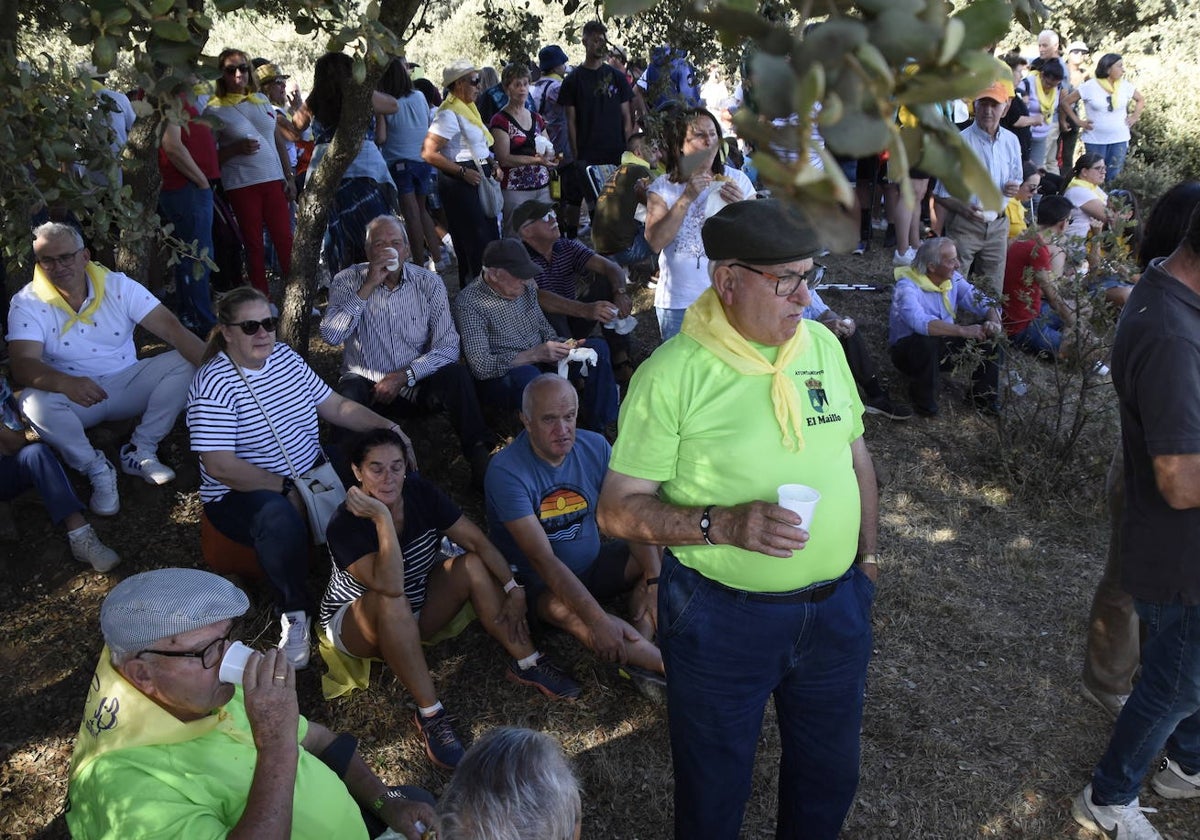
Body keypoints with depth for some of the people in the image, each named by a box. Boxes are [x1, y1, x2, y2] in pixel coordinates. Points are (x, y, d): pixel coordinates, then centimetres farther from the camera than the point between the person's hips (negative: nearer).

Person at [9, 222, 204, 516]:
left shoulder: (118, 285, -9)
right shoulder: (27, 304, -12)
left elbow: (171, 327, -19)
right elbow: (22, 365, -25)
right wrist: (66, 383, -49)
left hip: (127, 385, 2)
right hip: (74, 400, -2)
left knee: (184, 364, -20)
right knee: (33, 401, -34)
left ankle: (140, 451, -8)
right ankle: (97, 470, -11)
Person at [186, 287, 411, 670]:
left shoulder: (285, 357, 3)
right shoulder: (214, 384, -19)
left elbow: (336, 407, 7)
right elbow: (220, 466, -25)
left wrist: (388, 426, -7)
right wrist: (288, 489, -22)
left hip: (310, 473, 7)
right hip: (241, 494, -7)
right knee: (280, 519, -39)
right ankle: (294, 613, -17)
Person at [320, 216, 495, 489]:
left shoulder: (429, 283, -1)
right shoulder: (348, 281, -2)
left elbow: (448, 346, -8)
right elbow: (331, 336, -19)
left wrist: (404, 376, -20)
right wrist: (368, 288, -21)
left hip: (416, 382, 1)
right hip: (366, 384, -1)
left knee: (457, 375, -27)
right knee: (347, 396, -34)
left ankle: (478, 457, -21)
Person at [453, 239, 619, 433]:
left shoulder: (525, 286, 3)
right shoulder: (469, 303, -18)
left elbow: (546, 330, 13)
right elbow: (480, 367, -24)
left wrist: (561, 347, -10)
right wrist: (534, 355, -30)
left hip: (539, 362, 7)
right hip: (500, 378, -7)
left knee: (598, 348, -5)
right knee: (528, 375, -40)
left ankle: (599, 430, -4)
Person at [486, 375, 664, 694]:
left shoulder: (595, 447, -6)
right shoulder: (506, 470, -24)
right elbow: (542, 559, -29)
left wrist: (654, 579, -25)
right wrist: (598, 620, -36)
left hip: (592, 564, 6)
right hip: (538, 583, -6)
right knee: (563, 609, -37)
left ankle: (640, 659, -26)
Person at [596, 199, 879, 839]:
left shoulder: (823, 345, 0)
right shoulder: (671, 373, -18)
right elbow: (617, 509, -16)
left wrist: (868, 552, 15)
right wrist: (723, 525, -29)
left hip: (837, 605, 5)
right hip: (722, 615, -5)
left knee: (830, 773, 24)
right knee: (714, 788, 16)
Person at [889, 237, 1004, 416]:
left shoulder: (953, 278, -3)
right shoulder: (907, 287, -25)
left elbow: (982, 301, -4)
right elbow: (920, 322, -42)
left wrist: (994, 321, -27)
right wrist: (962, 330, -47)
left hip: (945, 347, 7)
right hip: (910, 350, -7)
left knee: (989, 333, -10)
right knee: (926, 341, -39)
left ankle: (984, 395, 4)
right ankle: (923, 400, -15)